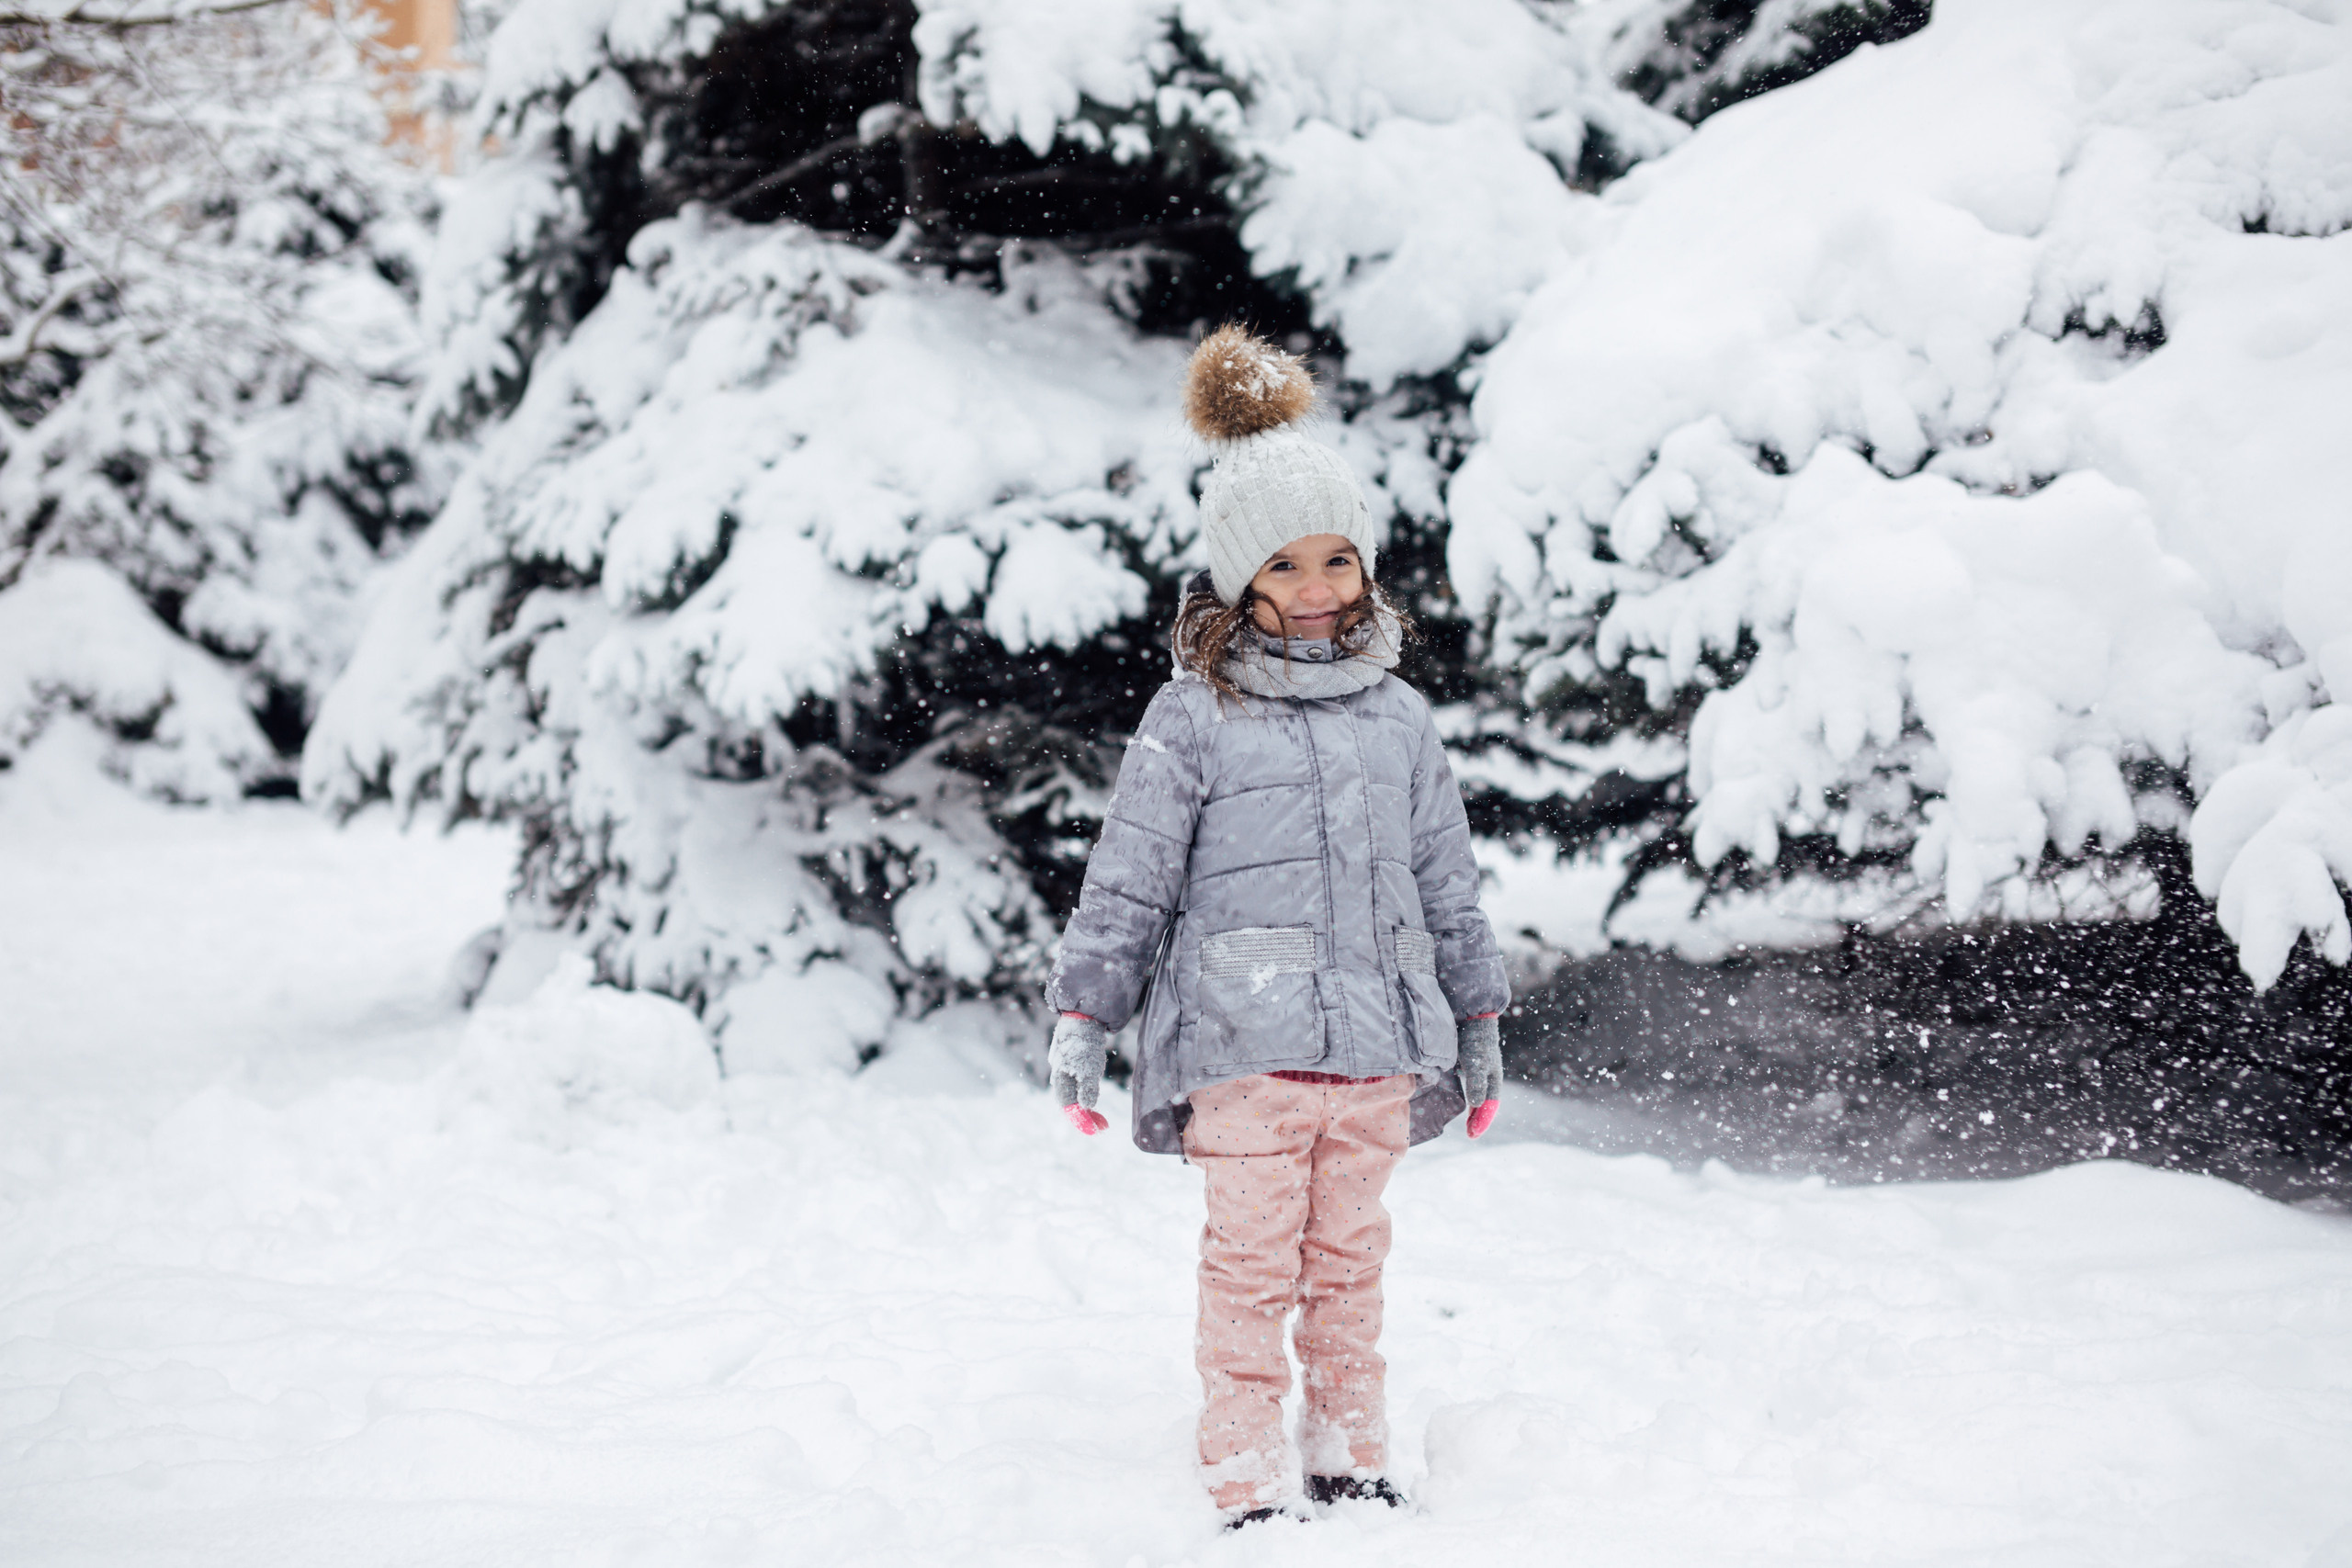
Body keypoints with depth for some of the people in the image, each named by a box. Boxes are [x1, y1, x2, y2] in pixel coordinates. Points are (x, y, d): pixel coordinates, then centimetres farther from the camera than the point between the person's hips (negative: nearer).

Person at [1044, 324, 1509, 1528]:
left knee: (1350, 1259, 12)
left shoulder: (1396, 717, 11)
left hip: (1375, 1044, 4)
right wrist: (1079, 1020, -4)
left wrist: (1479, 1022, 20)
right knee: (1252, 1265, -1)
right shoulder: (1192, 718, -2)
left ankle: (1351, 1455, 23)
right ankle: (1249, 1483, 5)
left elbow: (1446, 885, 18)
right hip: (1244, 1043, -4)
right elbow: (1127, 881, -1)